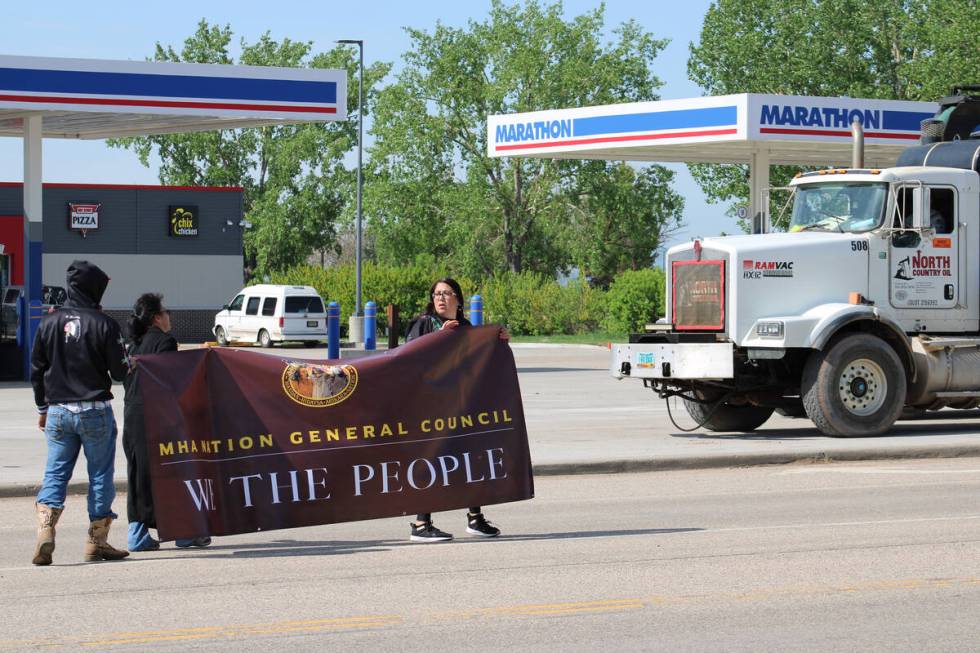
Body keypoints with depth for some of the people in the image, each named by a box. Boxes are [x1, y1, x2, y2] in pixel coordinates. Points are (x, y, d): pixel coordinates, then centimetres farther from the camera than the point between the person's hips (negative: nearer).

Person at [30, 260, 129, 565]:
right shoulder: (103, 324, -10)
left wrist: (43, 408, 19)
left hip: (57, 411, 3)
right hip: (95, 412, -3)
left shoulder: (50, 322, 4)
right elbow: (119, 371, -8)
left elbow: (36, 370, 9)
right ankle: (97, 542, 10)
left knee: (55, 474, 6)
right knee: (100, 475, 7)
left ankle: (44, 533, -11)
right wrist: (125, 359, 15)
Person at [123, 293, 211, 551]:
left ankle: (137, 533, 5)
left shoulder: (134, 344, 16)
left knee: (138, 474, 8)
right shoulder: (164, 341, -8)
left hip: (131, 414, 7)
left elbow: (126, 378, 15)